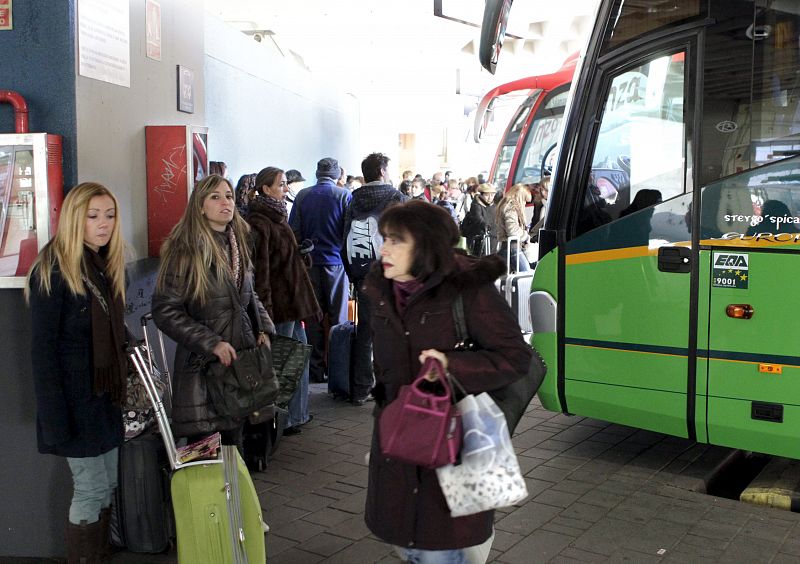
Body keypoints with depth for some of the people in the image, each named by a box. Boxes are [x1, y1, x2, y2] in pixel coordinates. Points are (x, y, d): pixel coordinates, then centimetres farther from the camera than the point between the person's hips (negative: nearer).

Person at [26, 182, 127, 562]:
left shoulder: (108, 266, 7)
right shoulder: (53, 271, -16)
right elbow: (42, 349, -17)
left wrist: (121, 386, 10)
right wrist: (55, 419, -20)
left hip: (106, 394, 7)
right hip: (75, 398, -7)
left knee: (106, 485, 14)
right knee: (91, 489, 1)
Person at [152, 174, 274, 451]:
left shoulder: (237, 244, 11)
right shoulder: (185, 251, -10)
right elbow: (165, 310, -13)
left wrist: (263, 328, 5)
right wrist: (211, 343, -18)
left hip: (241, 358, 6)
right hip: (202, 364, -6)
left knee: (235, 439, 13)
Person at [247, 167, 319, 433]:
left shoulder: (277, 216, 16)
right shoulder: (259, 223, -15)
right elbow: (260, 270, -20)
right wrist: (266, 313, -23)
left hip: (293, 301, 10)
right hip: (279, 305, -10)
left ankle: (298, 414, 27)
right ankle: (282, 420, 11)